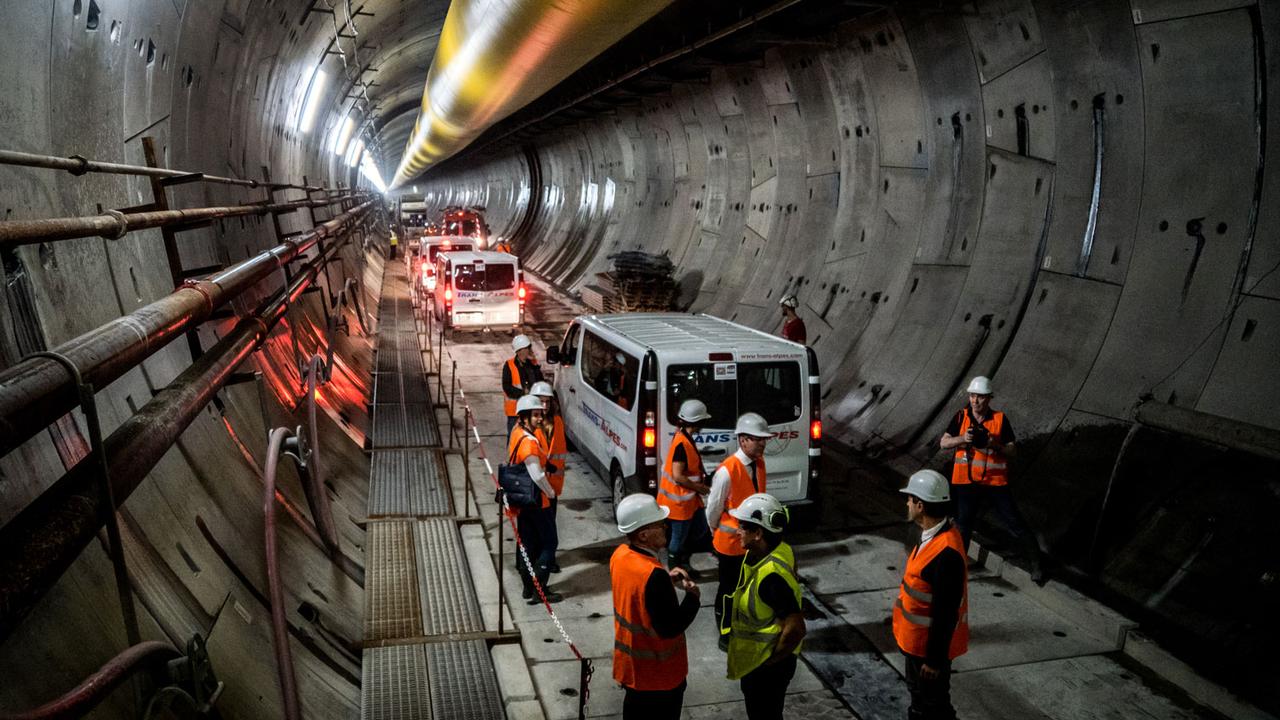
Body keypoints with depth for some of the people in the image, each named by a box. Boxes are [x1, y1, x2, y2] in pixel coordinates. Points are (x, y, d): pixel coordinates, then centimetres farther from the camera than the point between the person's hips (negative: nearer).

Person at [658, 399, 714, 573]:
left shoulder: (686, 438, 4)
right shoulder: (682, 444, -25)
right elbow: (677, 476, -25)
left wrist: (701, 481, 7)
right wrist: (700, 488, -15)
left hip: (690, 498, 10)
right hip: (680, 500, -10)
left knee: (700, 531, 21)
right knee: (679, 538, 7)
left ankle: (683, 563, 36)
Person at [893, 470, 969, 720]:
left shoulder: (946, 553, -33)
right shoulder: (934, 534, -1)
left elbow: (946, 613, -28)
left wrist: (935, 659, -21)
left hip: (931, 644, -9)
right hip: (916, 639, 9)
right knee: (918, 693, 26)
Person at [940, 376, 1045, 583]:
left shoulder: (1000, 419, -3)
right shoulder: (961, 417, 0)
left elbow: (1012, 450, -3)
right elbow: (944, 443, -6)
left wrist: (995, 445, -22)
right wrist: (962, 439, -24)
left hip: (995, 481, -1)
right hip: (967, 481, 1)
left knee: (1016, 525, 3)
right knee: (963, 526, 6)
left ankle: (1036, 565, 17)